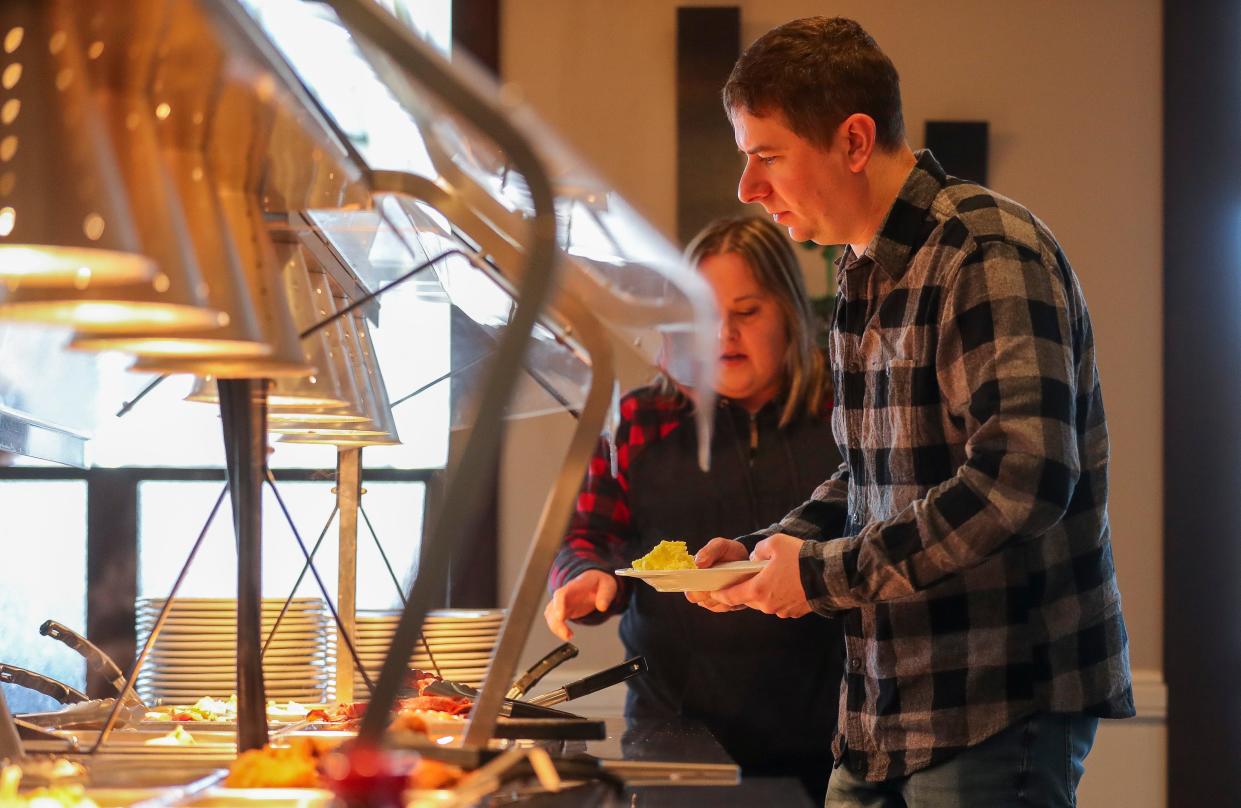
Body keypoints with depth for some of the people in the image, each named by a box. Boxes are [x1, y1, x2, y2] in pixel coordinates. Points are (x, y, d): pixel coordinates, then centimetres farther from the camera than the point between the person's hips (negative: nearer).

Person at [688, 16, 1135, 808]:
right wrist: (763, 550, 6)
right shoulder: (867, 275, 13)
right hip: (887, 713, 9)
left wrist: (824, 573, -19)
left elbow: (1023, 479, -27)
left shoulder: (988, 253, -16)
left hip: (1003, 712, -9)